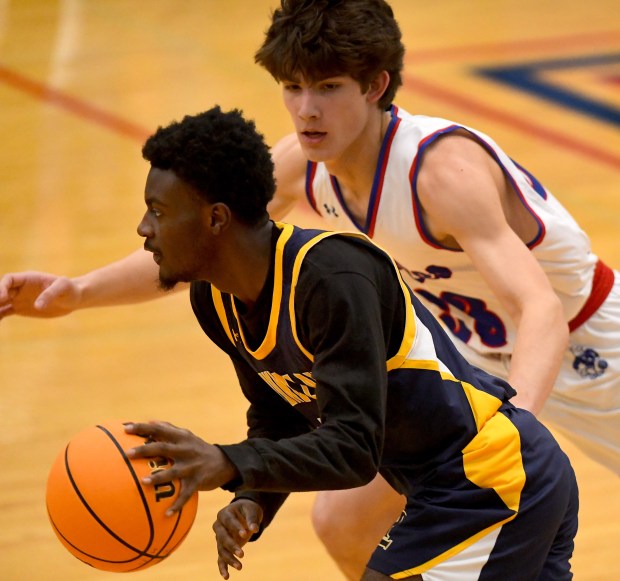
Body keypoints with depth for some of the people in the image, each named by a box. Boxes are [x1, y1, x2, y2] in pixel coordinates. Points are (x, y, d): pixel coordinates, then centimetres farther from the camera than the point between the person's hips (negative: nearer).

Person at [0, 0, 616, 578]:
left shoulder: (445, 170, -38)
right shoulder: (300, 164, -16)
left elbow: (540, 309, -49)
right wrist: (78, 290, -18)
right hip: (467, 349, 6)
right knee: (344, 521, 2)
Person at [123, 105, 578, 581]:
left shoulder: (334, 278, -28)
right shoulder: (214, 301, 0)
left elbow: (356, 448, -31)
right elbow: (277, 422, 9)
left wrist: (228, 465, -43)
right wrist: (251, 503, -11)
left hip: (489, 487, -10)